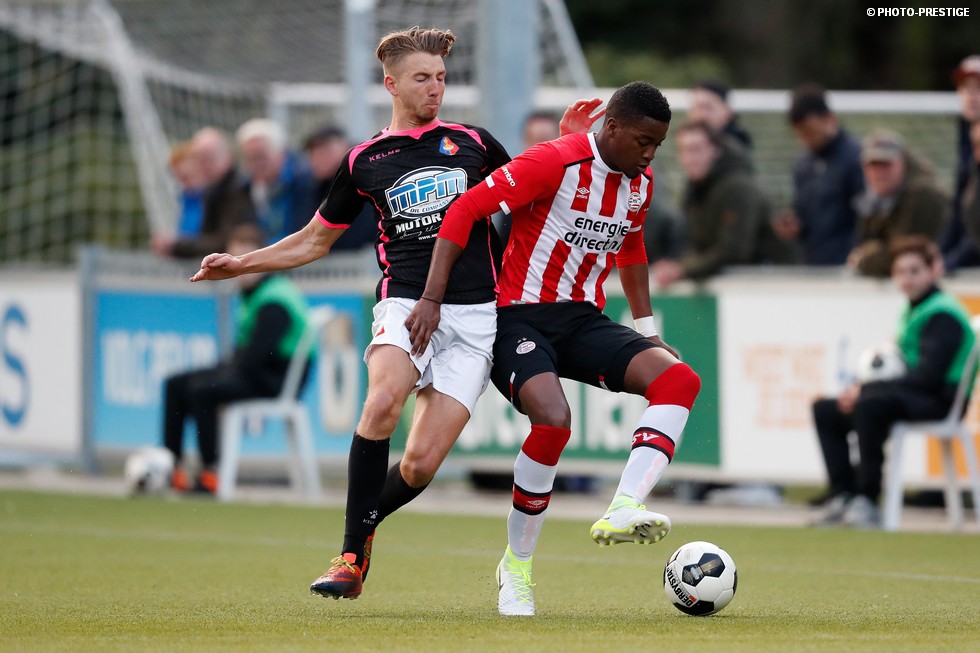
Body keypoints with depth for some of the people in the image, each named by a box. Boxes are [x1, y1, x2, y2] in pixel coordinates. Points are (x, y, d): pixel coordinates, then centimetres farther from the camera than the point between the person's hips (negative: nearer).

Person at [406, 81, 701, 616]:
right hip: (520, 316, -7)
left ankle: (621, 512, -33)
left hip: (583, 320, 7)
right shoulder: (556, 162, -16)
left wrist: (645, 327, 22)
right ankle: (516, 568, -13)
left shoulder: (639, 183, 8)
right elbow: (465, 209, -17)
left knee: (679, 378, -19)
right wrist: (431, 300, -22)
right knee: (554, 418, -33)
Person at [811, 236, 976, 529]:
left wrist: (864, 390, -19)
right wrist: (861, 389, 0)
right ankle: (842, 496, -5)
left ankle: (867, 501, -31)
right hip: (911, 397, 10)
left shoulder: (942, 315, -13)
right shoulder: (911, 312, 16)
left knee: (870, 405, -37)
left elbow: (927, 376, -21)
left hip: (939, 400, -10)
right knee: (825, 410, 6)